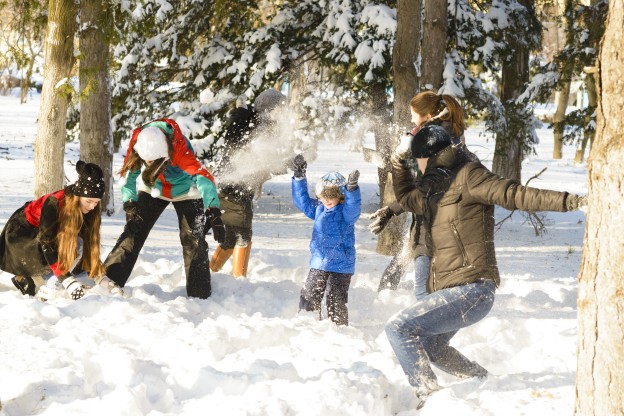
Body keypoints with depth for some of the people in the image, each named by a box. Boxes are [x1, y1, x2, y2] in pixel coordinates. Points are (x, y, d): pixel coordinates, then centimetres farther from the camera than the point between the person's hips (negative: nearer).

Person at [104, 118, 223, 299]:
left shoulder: (180, 148, -40)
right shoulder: (138, 140, -29)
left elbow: (203, 176, -49)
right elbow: (129, 175, -16)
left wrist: (213, 213, -60)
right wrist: (130, 204, -30)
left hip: (185, 192, -3)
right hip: (153, 189, 3)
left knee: (193, 240, -10)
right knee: (134, 231, -8)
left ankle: (199, 294, -1)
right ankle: (109, 280, -3)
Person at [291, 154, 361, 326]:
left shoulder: (346, 212, -9)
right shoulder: (318, 209, 8)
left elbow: (353, 208, -30)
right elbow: (302, 200, 14)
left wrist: (352, 189, -48)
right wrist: (299, 176, 4)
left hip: (341, 267, -6)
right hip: (318, 264, 6)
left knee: (336, 303, -4)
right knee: (308, 299, 6)